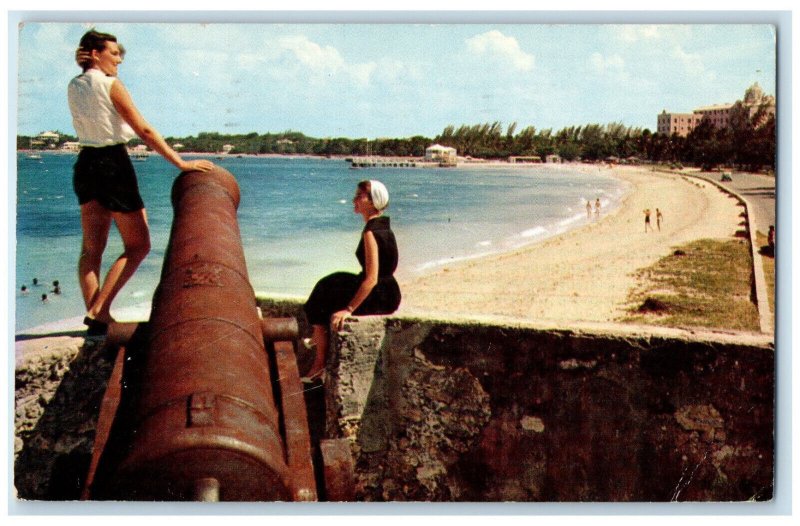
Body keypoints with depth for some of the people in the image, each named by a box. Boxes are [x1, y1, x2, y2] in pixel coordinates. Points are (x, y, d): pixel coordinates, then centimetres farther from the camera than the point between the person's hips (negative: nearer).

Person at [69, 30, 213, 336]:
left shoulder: (74, 87, 8)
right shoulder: (110, 85, -12)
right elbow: (144, 131, -16)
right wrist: (180, 163, -15)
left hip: (85, 163, 8)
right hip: (113, 164, -8)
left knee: (91, 247, 9)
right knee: (138, 245, 1)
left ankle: (94, 314, 8)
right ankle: (99, 311, -7)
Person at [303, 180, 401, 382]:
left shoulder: (371, 233, -22)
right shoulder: (382, 226, 7)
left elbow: (371, 279, -27)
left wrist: (349, 309, -24)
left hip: (379, 297, -9)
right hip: (387, 291, 9)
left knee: (320, 304, 3)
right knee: (328, 285, 22)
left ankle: (320, 364, 11)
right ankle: (319, 338, 30)